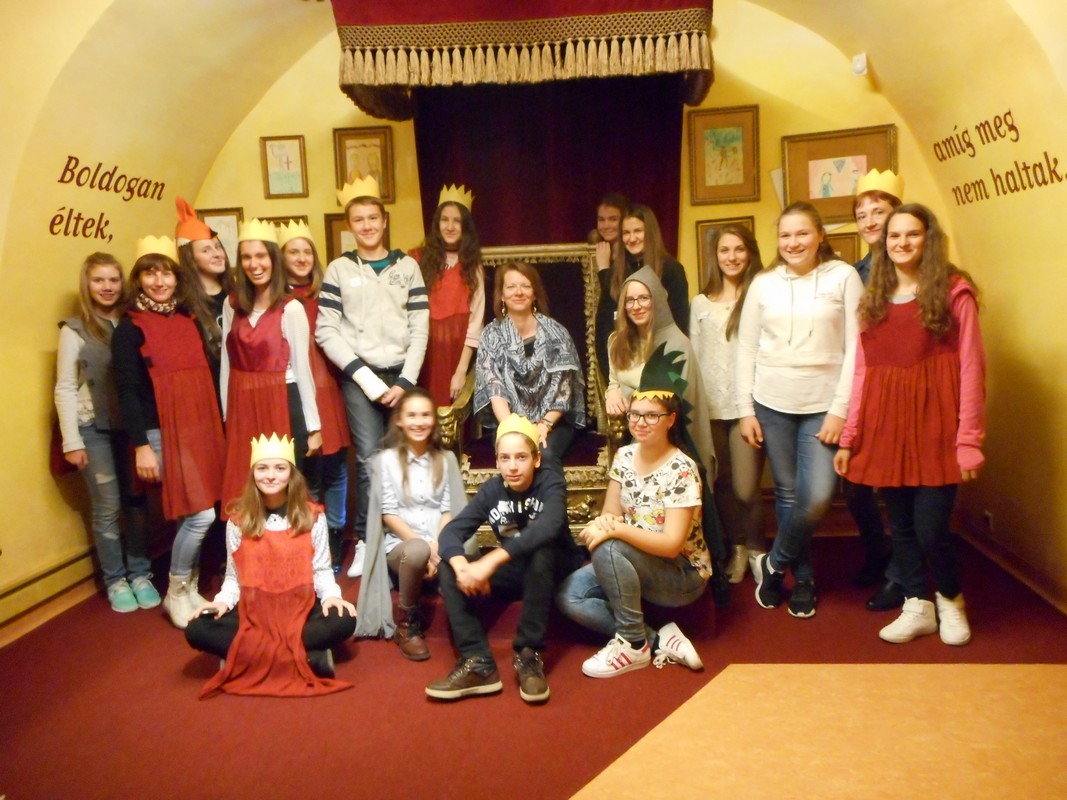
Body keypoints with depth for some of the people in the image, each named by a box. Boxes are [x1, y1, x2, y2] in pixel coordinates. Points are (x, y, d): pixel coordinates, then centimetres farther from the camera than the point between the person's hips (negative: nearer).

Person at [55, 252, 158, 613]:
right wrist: (72, 441, -7)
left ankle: (140, 574, 22)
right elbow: (64, 389, -2)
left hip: (131, 425, 2)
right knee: (107, 507, 4)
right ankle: (115, 580, 18)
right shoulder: (74, 330, -2)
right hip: (94, 429, -2)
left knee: (136, 502, 7)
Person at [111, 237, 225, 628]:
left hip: (201, 429, 6)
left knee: (193, 516, 9)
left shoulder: (190, 320, 11)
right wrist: (140, 445, -14)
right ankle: (175, 594, 9)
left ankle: (189, 588, 25)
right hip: (162, 433, -5)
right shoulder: (129, 328, -5)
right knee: (200, 515, -10)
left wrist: (219, 427, 13)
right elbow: (127, 391, -9)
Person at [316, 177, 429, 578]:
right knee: (370, 460, -7)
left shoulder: (407, 266, 9)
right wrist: (364, 375, -9)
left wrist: (405, 381, -5)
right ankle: (366, 541, 5)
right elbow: (326, 332, -1)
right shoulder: (339, 269, 6)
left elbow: (420, 329, 4)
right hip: (359, 376, -1)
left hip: (402, 376, 1)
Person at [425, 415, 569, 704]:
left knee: (541, 550, -37)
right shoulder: (491, 490, -7)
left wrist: (490, 562, -46)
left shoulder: (550, 483, -18)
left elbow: (547, 527, -39)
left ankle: (528, 655, -29)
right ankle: (479, 663, -28)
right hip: (512, 574, 4)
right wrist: (462, 567, -40)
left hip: (550, 572, -4)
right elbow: (451, 532, -17)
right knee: (448, 569, -18)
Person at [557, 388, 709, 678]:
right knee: (568, 595, -12)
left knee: (608, 549, -32)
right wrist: (603, 522, -24)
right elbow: (611, 513, 1)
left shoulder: (681, 469, -21)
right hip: (635, 565, 7)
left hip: (683, 574, -7)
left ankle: (634, 644, -16)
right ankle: (659, 641, -12)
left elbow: (671, 544, -25)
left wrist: (616, 529, -35)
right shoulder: (624, 456, -1)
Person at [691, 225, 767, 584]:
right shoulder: (700, 303, 12)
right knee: (722, 484, 10)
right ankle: (736, 547, 28)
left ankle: (756, 550, 17)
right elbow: (694, 356, 13)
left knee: (746, 489, -7)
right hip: (709, 406, 3)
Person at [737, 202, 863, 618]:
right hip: (772, 403, 2)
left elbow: (855, 347, -4)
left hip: (823, 405, -2)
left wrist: (841, 409, -9)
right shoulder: (763, 283, 7)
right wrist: (746, 410, 2)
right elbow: (746, 348, 7)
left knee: (817, 497, -11)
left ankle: (774, 563, 15)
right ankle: (803, 579, 25)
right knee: (787, 495, 7)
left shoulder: (844, 277, 0)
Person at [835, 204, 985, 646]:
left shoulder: (954, 292, 0)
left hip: (934, 423, -4)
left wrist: (969, 440, -12)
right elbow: (862, 372, 10)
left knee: (930, 528, -4)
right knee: (901, 525, 8)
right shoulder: (873, 299, 13)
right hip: (885, 424, 4)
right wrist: (848, 437, 6)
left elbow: (971, 369, -5)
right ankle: (918, 606, 25)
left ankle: (950, 599, 24)